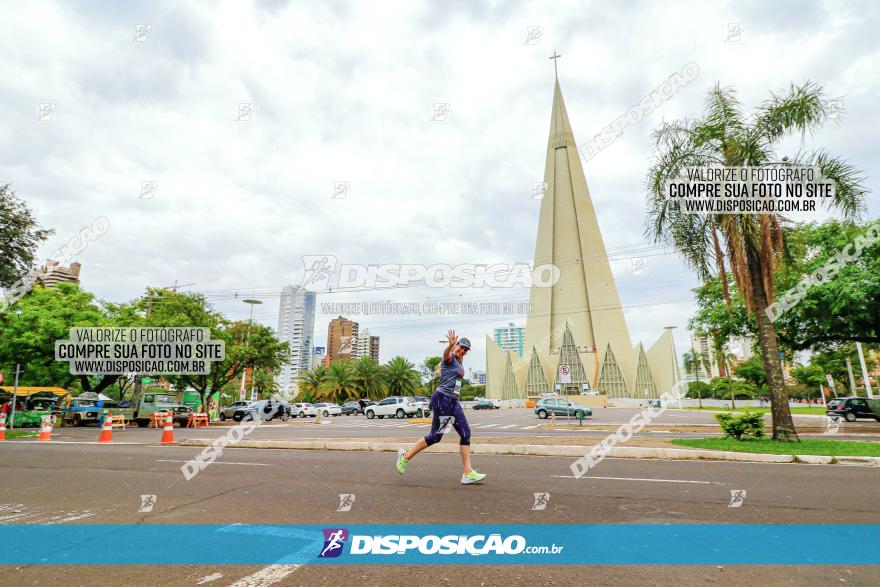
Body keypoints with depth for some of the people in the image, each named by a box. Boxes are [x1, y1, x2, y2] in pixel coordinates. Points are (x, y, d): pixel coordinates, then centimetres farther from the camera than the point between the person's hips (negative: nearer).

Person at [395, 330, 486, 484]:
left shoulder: (459, 363, 19)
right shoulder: (450, 358, -8)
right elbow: (446, 353, -34)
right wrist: (451, 344, -52)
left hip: (453, 402, 9)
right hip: (442, 399, -9)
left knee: (465, 434, 0)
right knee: (435, 436, -2)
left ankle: (468, 473, 1)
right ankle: (405, 456, 16)